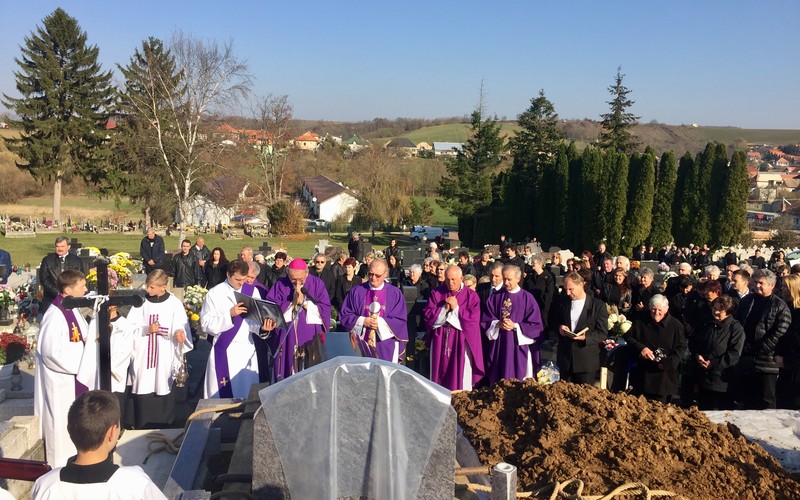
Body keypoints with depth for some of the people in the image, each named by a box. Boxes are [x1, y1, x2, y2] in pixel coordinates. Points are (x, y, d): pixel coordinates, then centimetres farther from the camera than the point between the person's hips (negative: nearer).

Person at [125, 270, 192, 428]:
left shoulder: (174, 303, -4)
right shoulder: (141, 302, 0)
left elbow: (180, 326, -1)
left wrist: (179, 333, -22)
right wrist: (146, 329, -14)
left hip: (165, 354, -1)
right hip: (143, 354, 1)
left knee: (163, 389, 5)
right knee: (143, 390, 2)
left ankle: (164, 426, 20)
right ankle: (142, 427, 15)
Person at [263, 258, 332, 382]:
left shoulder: (317, 284, 1)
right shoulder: (280, 285, 4)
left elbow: (325, 309, -7)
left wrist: (304, 302, -12)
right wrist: (292, 303, -11)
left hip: (310, 339, -1)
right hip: (286, 339, 1)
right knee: (286, 377, 4)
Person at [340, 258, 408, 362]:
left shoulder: (395, 293, 3)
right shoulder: (356, 291, 5)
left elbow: (401, 320, -1)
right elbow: (344, 315, 4)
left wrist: (380, 323, -14)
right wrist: (362, 321, -11)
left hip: (387, 345, -1)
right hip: (362, 343, 1)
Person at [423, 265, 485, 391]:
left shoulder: (471, 296, -2)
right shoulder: (436, 293, 3)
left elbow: (473, 319, -10)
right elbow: (427, 315, -2)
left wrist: (456, 308, -15)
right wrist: (444, 309, -14)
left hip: (461, 341, -2)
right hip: (440, 340, 2)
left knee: (461, 377, 0)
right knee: (439, 374, 8)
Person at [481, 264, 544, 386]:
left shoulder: (527, 298, -3)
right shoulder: (494, 297, 5)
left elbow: (535, 325, -6)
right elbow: (485, 321, 5)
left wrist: (515, 326, -16)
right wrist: (498, 324, -14)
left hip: (519, 347, -2)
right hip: (498, 347, 3)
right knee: (498, 383, 7)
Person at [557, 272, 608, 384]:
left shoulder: (598, 305, -5)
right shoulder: (564, 304, 10)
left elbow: (603, 333, -7)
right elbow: (558, 323, 19)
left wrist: (586, 337, -24)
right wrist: (559, 328, -4)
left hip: (586, 362, -4)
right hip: (565, 359, 4)